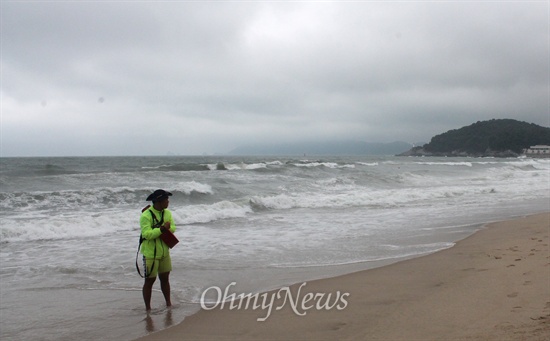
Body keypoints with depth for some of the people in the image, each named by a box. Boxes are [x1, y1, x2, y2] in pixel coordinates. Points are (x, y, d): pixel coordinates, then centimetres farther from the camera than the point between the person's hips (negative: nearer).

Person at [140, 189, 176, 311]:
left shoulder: (167, 213, 5)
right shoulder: (146, 215, -19)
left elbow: (173, 228, 3)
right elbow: (146, 234, -27)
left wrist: (167, 228, -18)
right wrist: (162, 229, -30)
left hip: (164, 252, 7)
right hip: (151, 254, -6)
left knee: (165, 278, 17)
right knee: (150, 280, 3)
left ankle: (168, 304, 30)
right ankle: (148, 308, 15)